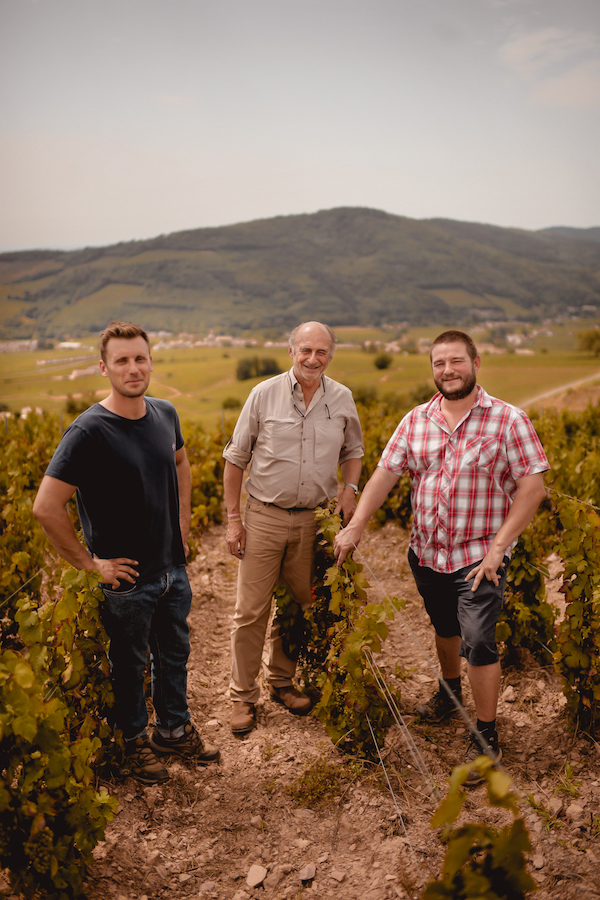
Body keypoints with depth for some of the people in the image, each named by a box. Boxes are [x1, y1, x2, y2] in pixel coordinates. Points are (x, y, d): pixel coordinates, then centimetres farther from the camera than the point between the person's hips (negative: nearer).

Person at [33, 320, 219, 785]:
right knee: (129, 663, 16)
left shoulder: (166, 414, -3)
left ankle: (175, 729, 44)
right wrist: (89, 564, -17)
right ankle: (135, 739, 40)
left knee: (175, 652, 22)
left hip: (173, 568, 6)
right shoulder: (89, 432, -23)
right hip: (125, 578, -5)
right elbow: (47, 507, -24)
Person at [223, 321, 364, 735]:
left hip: (312, 518, 3)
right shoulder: (264, 395, -6)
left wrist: (350, 488, -2)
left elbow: (353, 450, 17)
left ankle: (282, 681, 33)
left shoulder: (342, 399, 2)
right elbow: (236, 459, 0)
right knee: (251, 610, 0)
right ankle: (244, 696, 16)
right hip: (264, 516, -2)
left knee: (296, 606, 13)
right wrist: (233, 518, -3)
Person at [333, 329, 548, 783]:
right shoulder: (416, 421, 3)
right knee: (444, 628, 22)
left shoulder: (509, 419, -9)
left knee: (478, 640, -10)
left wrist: (498, 547, -17)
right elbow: (385, 473, -1)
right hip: (427, 552, 5)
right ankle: (449, 692, 48)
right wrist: (356, 526, -12)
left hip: (480, 556, -4)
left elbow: (532, 487, -12)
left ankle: (486, 737, 9)